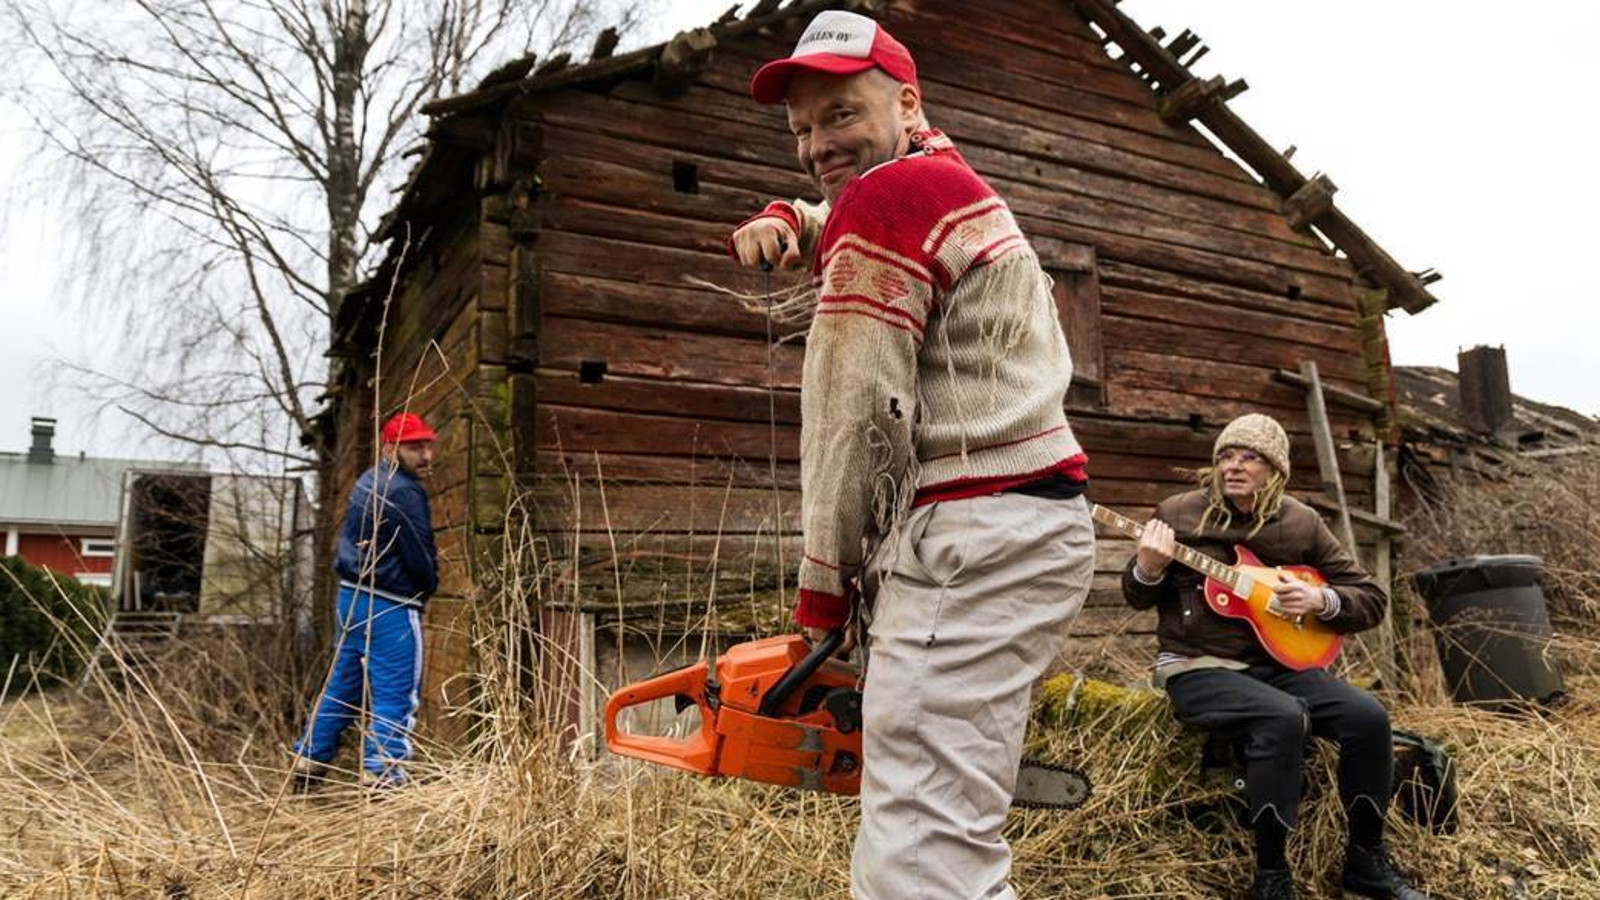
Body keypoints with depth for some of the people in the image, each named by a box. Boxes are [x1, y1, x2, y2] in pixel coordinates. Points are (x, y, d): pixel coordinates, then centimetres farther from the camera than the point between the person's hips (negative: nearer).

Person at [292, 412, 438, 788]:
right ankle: (382, 775, 1)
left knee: (343, 682, 19)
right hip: (390, 605, -9)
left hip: (351, 594, 9)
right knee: (396, 694, -2)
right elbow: (420, 557, -17)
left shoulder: (367, 482, 11)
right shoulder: (403, 492, -18)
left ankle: (309, 760, 26)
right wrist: (427, 588, 5)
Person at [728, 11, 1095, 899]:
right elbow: (836, 218, 41)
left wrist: (823, 589, -2)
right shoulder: (946, 182, 22)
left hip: (973, 536, -11)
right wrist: (782, 220, 16)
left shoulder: (887, 196, -8)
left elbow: (855, 411, -11)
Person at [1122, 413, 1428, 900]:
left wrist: (1320, 600, -10)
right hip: (1198, 668, -4)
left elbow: (1373, 599, 10)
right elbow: (1136, 598, 4)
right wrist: (1149, 571, -20)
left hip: (1277, 663, 4)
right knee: (1284, 718, -32)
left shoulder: (1302, 523, 5)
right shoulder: (1179, 513, -3)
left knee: (1368, 715, -17)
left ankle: (1367, 859, 6)